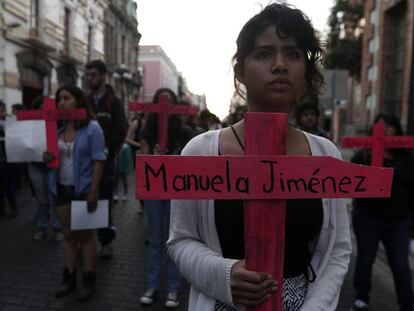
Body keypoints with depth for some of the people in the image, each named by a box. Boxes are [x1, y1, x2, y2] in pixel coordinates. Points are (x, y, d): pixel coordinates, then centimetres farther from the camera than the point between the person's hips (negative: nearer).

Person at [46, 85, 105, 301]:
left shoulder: (92, 127, -9)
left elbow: (98, 160, -13)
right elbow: (53, 156, 14)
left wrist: (93, 191, -19)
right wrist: (47, 158, -11)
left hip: (83, 189, -5)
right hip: (61, 188, 5)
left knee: (85, 235, 5)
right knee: (68, 235, 14)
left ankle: (88, 281, 18)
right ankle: (69, 278, 27)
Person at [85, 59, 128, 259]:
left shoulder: (114, 102, 1)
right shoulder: (84, 101, 12)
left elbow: (121, 131, -8)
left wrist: (107, 150, -17)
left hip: (105, 159, -3)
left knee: (105, 201, 3)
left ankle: (105, 241, 14)